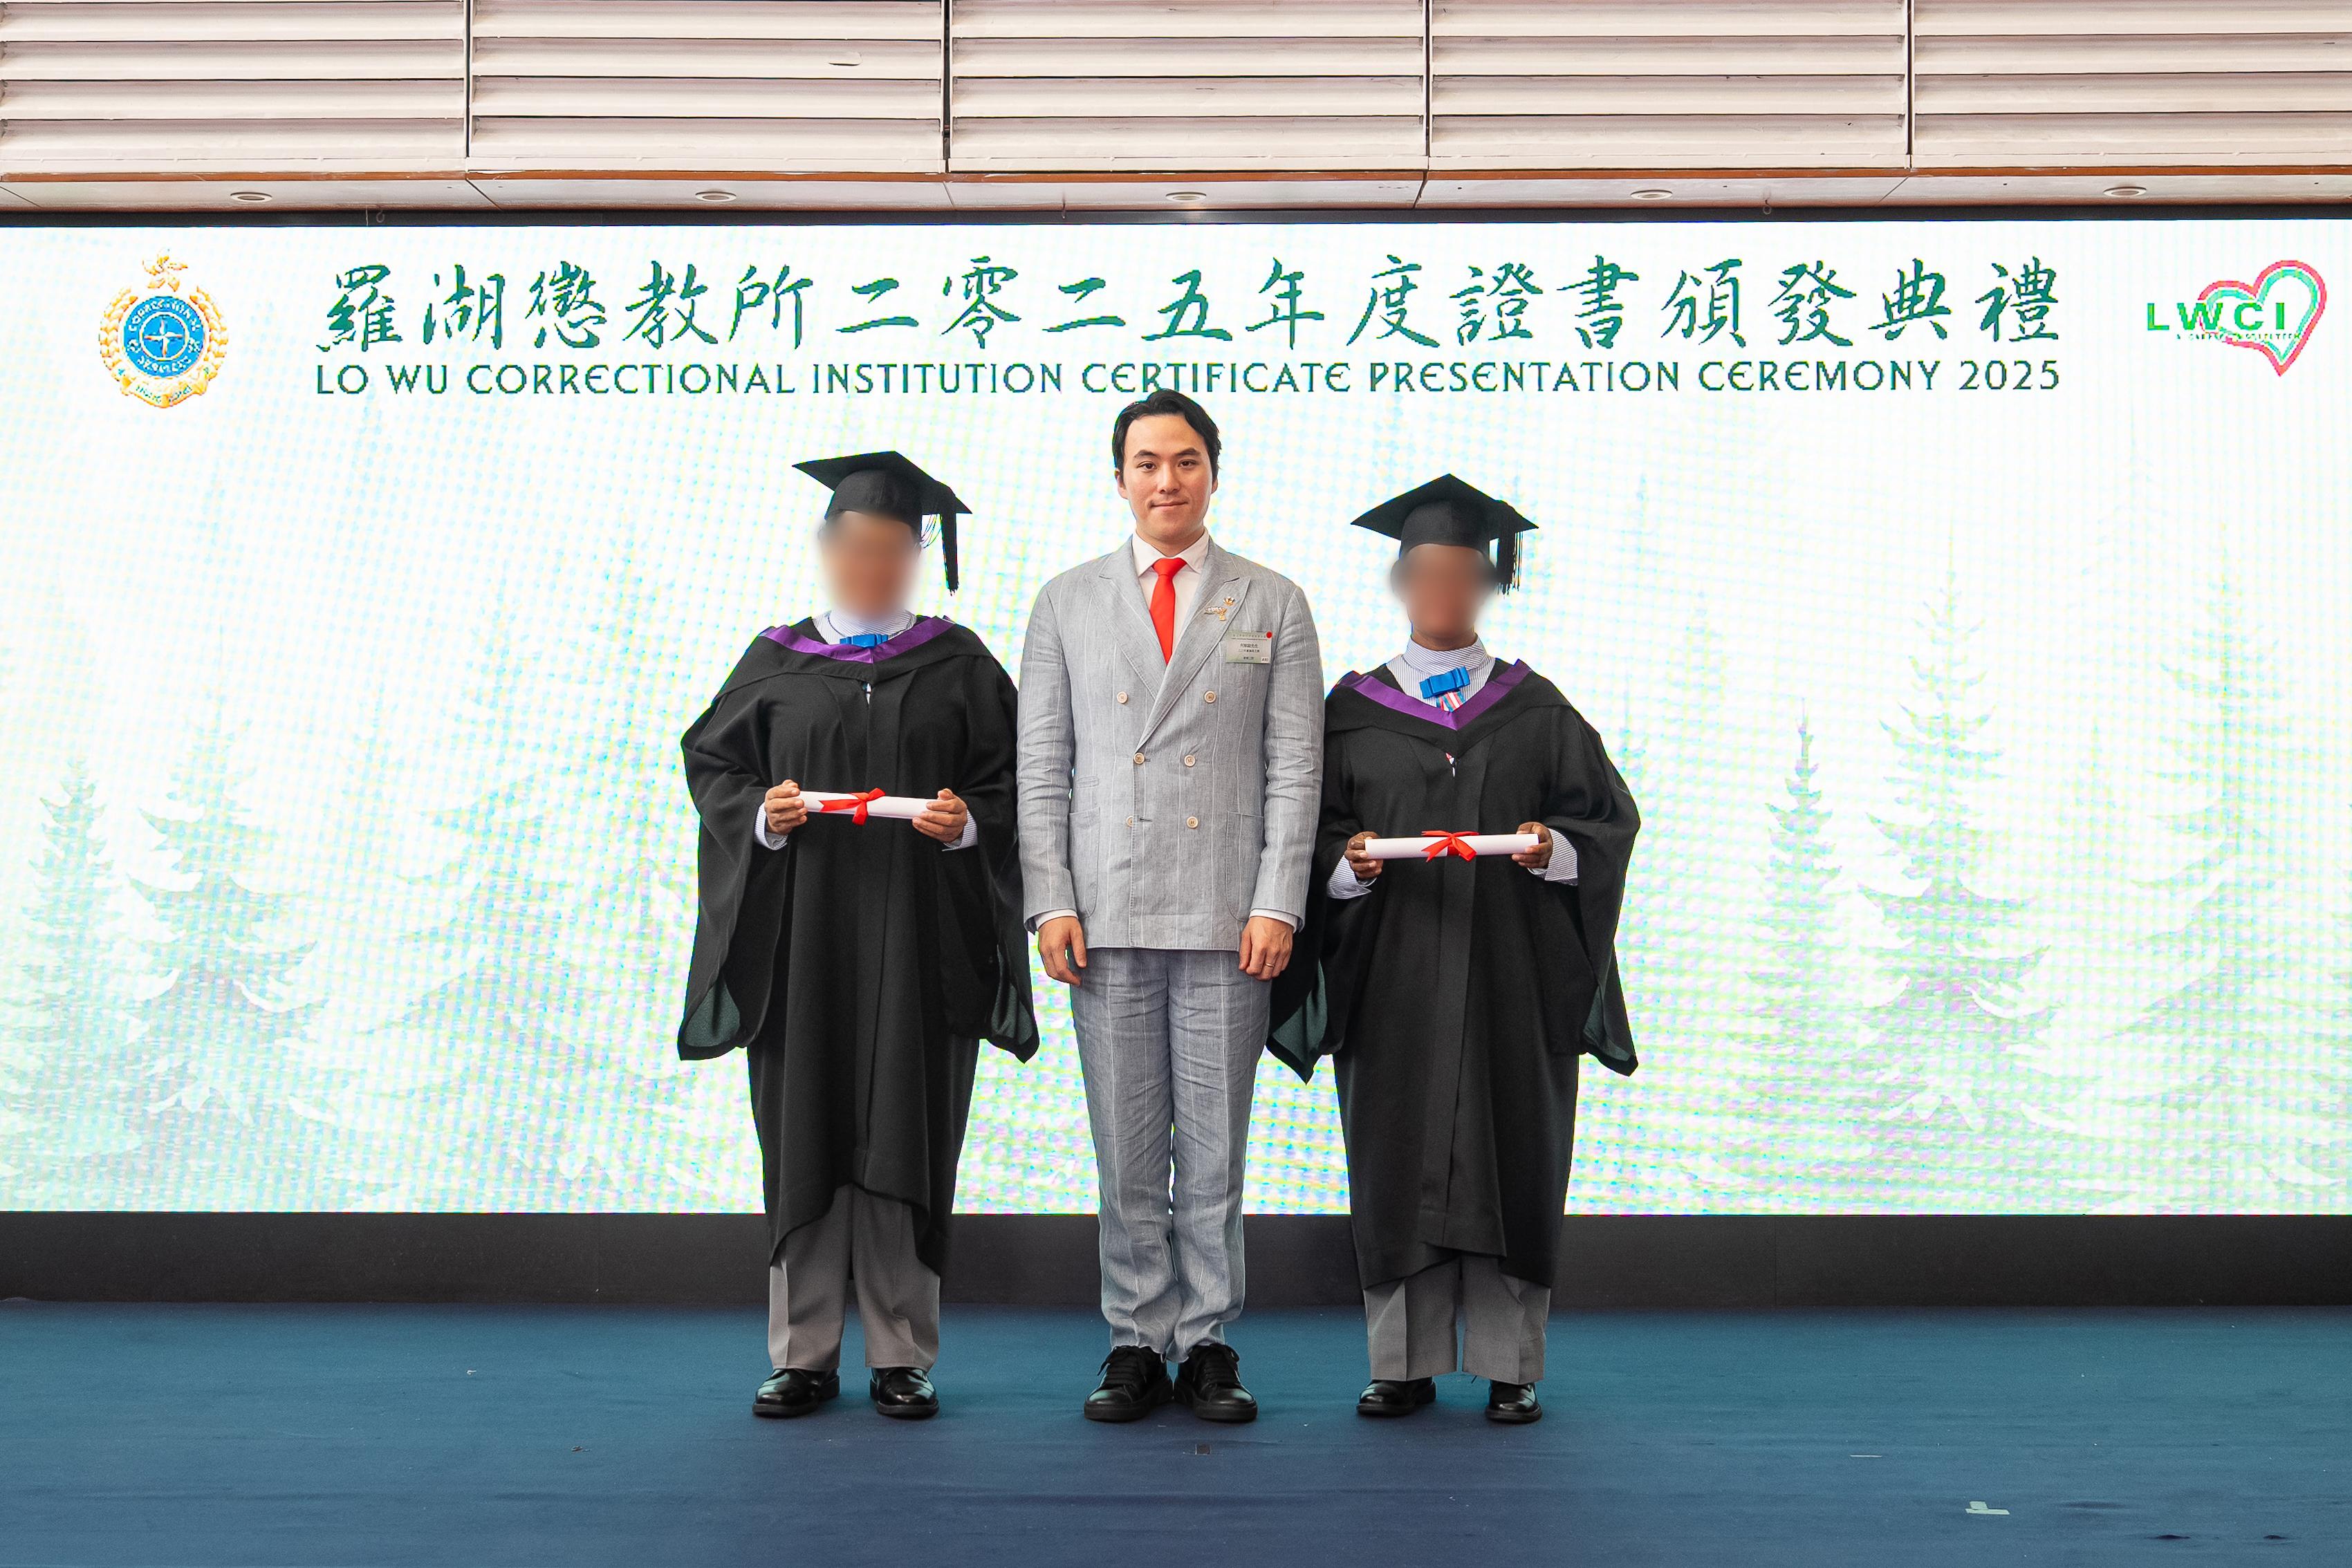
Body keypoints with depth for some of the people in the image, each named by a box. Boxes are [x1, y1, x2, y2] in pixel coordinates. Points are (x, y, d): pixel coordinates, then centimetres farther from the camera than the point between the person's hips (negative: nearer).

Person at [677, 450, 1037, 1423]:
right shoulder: (777, 662, 9)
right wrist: (762, 815, -11)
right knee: (804, 1139, 2)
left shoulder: (959, 664, 7)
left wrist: (968, 821, -14)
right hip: (803, 938, 1)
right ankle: (804, 1356, 11)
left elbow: (1012, 779, 5)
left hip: (917, 944, -1)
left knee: (905, 1139, 0)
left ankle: (901, 1357, 8)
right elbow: (711, 763, 8)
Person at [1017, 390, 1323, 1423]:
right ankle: (1136, 1345, 13)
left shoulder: (1272, 606, 8)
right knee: (1125, 1146, 4)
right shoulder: (1066, 604, 10)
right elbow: (1042, 765, 7)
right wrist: (1051, 901, -3)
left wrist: (1277, 904, -7)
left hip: (1225, 915, -1)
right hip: (1107, 913, 1)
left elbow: (1294, 768, 3)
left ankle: (1208, 1346, 13)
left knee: (1215, 1144, 4)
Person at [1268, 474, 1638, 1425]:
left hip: (1510, 971, 0)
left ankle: (1509, 1366, 9)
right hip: (1393, 977, 0)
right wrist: (1347, 862, -15)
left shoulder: (1535, 710, 8)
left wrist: (1552, 848, -14)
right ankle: (1406, 1363, 10)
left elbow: (1608, 819, 5)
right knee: (1399, 1158, 1)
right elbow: (1311, 834, 6)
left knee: (1507, 1156, 1)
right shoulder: (1353, 711, 8)